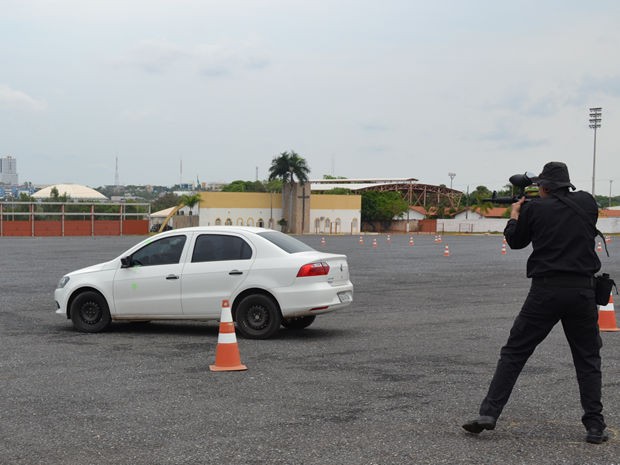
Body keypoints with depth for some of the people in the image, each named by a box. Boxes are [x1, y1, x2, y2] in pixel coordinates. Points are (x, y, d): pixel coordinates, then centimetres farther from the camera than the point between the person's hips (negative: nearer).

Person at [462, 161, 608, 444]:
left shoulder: (534, 209, -1)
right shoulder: (587, 203, 6)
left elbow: (515, 241, 13)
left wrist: (515, 214, 32)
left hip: (545, 291, -2)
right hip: (582, 291, 2)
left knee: (514, 353, 6)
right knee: (588, 360, 13)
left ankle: (488, 414, 2)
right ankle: (595, 428, 9)